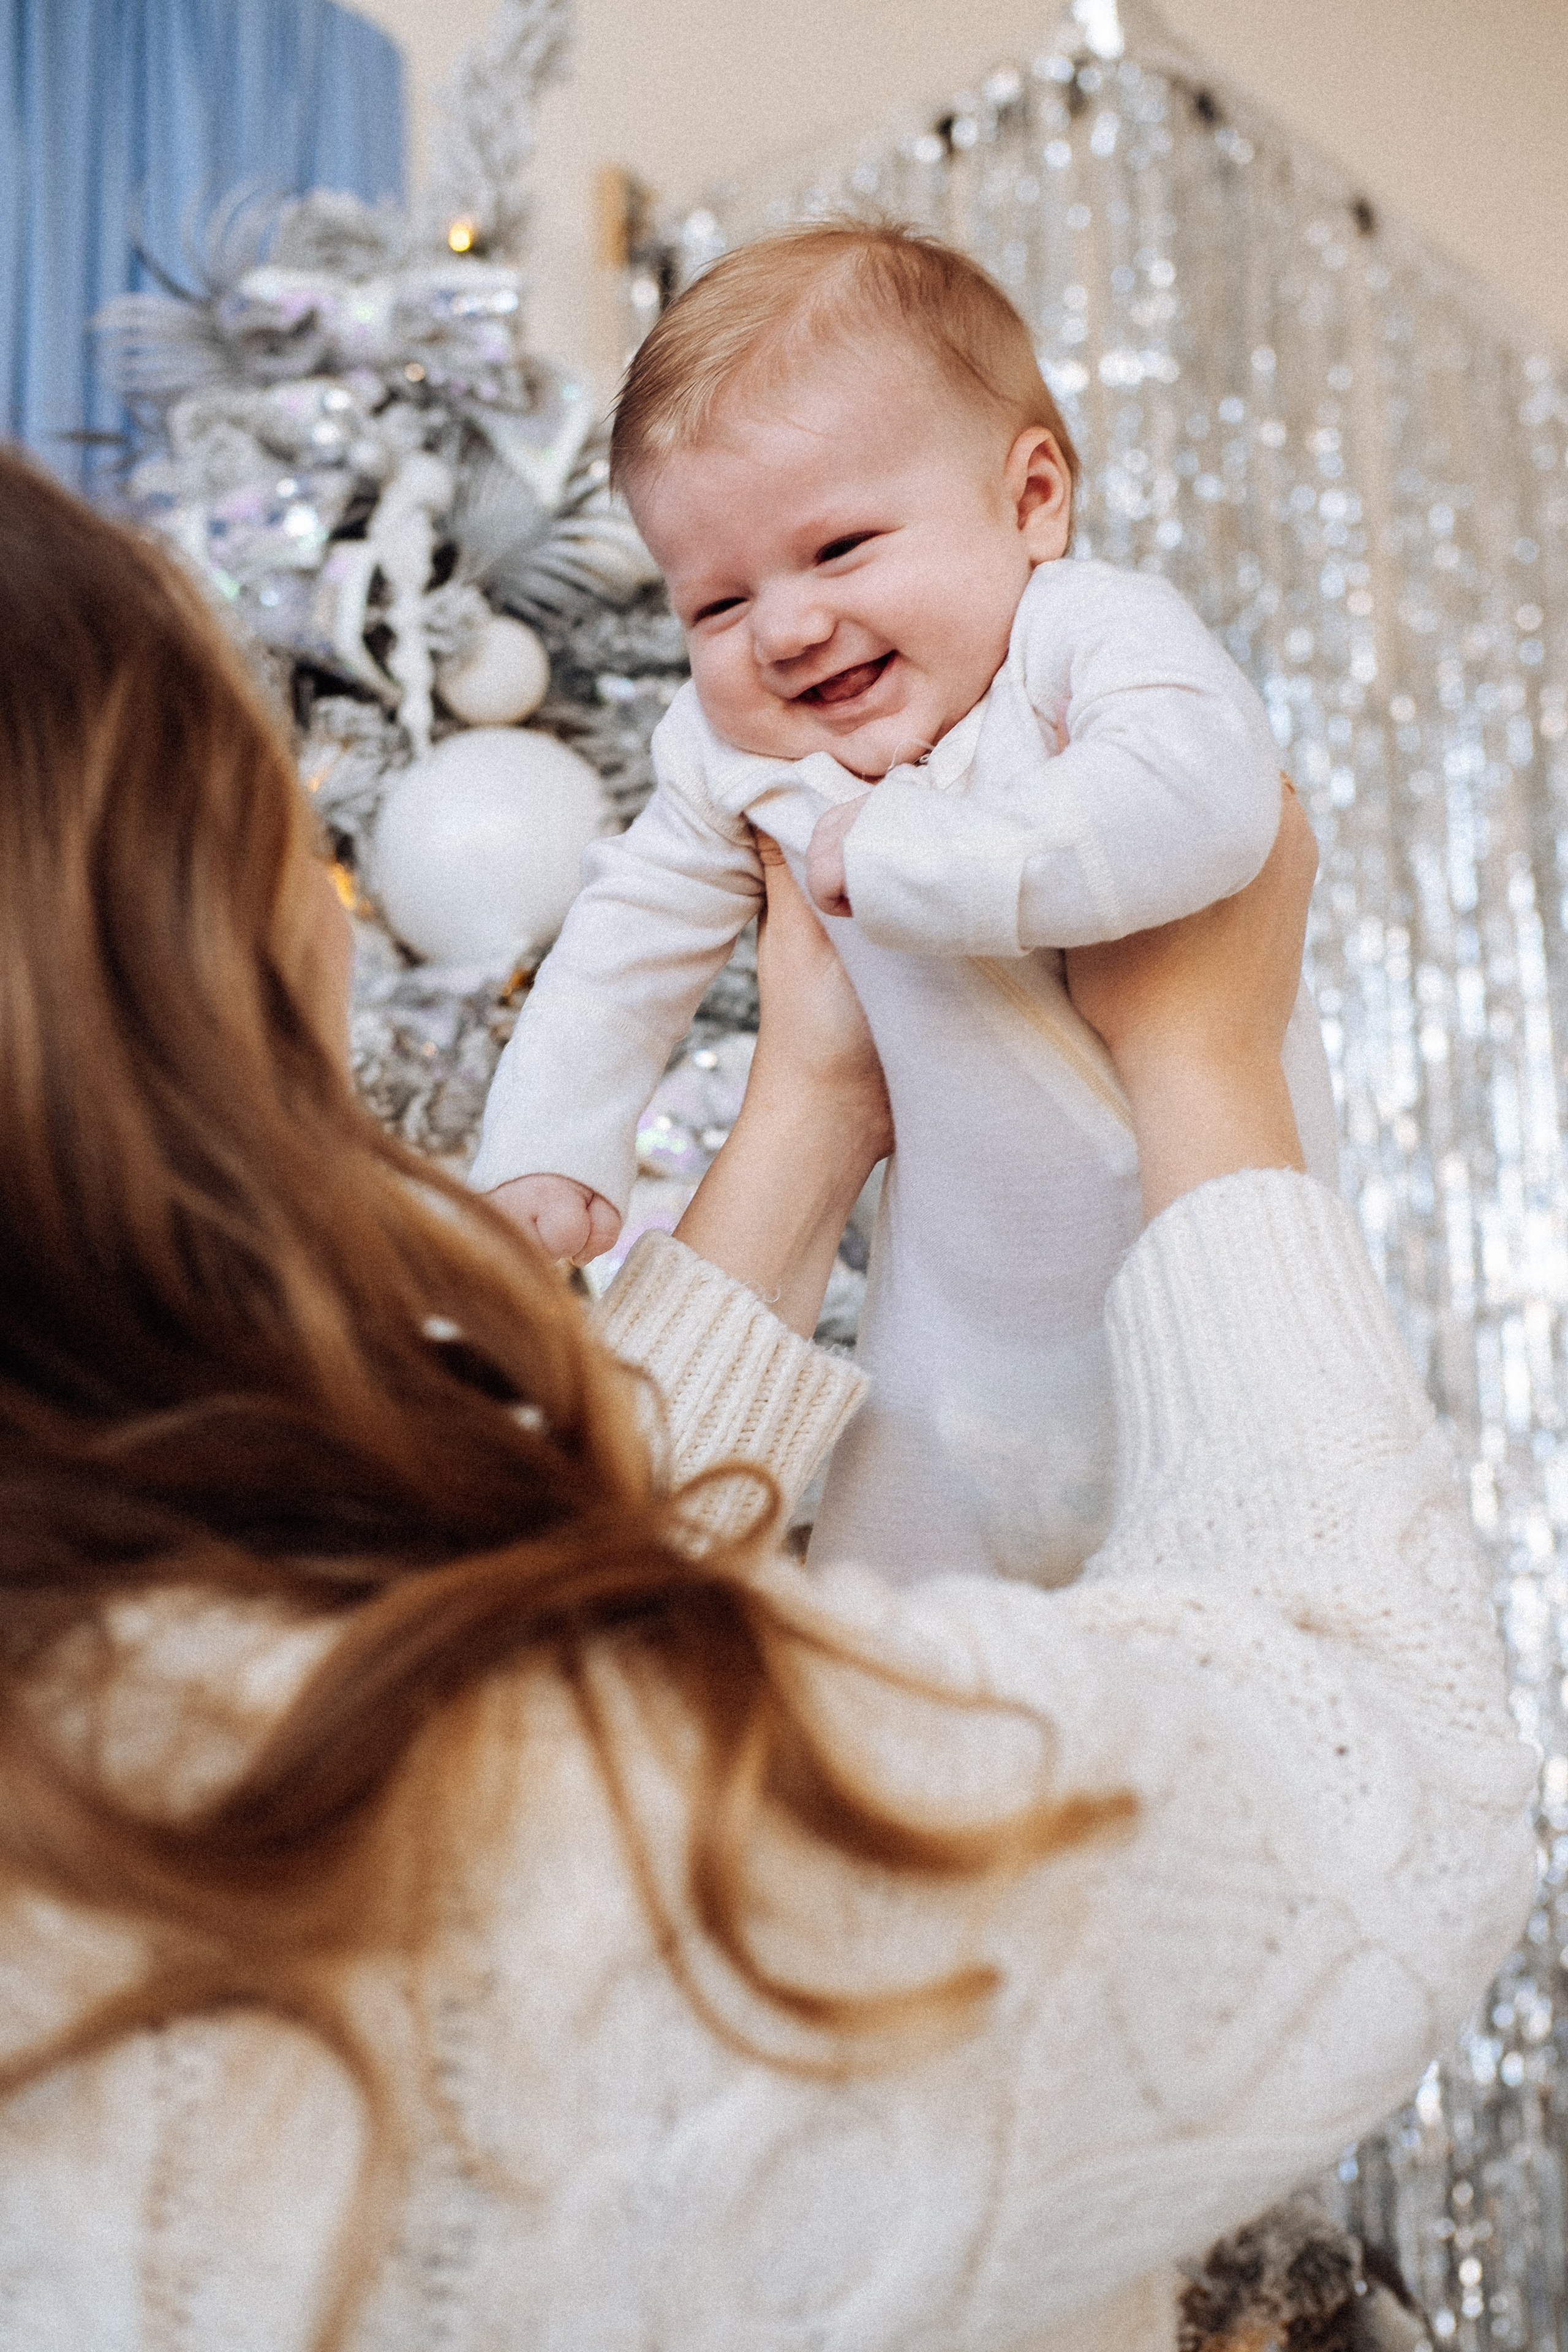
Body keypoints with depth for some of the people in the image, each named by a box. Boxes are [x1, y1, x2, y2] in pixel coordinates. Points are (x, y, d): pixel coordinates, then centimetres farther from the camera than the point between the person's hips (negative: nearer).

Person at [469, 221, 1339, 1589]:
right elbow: (627, 945, 11)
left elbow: (1201, 806, -40)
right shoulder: (731, 756, -4)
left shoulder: (1093, 632, -20)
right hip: (962, 1312, 4)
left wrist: (887, 852, -32)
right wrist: (546, 1157, 1)